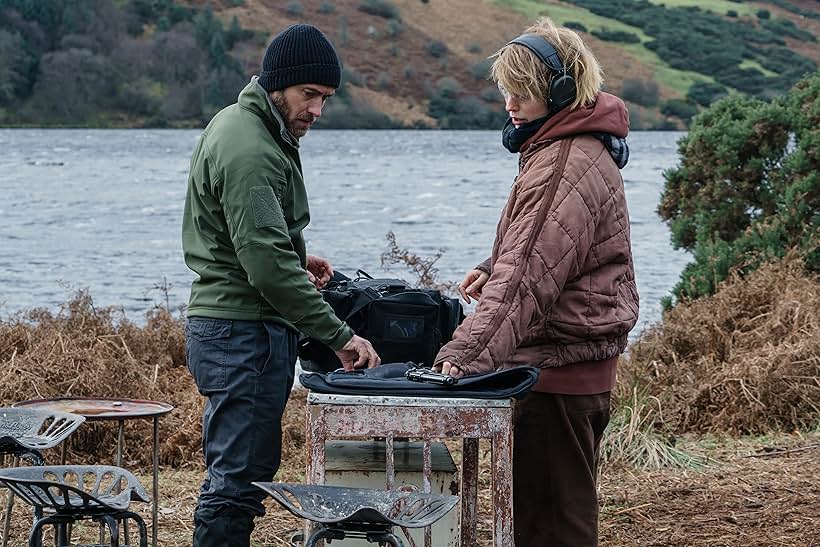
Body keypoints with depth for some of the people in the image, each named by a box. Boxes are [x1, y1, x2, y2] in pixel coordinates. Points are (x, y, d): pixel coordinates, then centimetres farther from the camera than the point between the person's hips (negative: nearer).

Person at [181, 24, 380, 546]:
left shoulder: (240, 123, 14)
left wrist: (295, 258, 11)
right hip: (244, 332, -11)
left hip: (227, 323, 11)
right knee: (239, 476, -9)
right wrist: (339, 335, -24)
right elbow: (267, 265, -26)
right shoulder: (249, 151, -19)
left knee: (242, 470, 15)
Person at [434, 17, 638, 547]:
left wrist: (467, 353, -33)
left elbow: (528, 278, -28)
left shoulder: (567, 167, -20)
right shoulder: (573, 147, 15)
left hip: (559, 368, -11)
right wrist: (494, 270, 7)